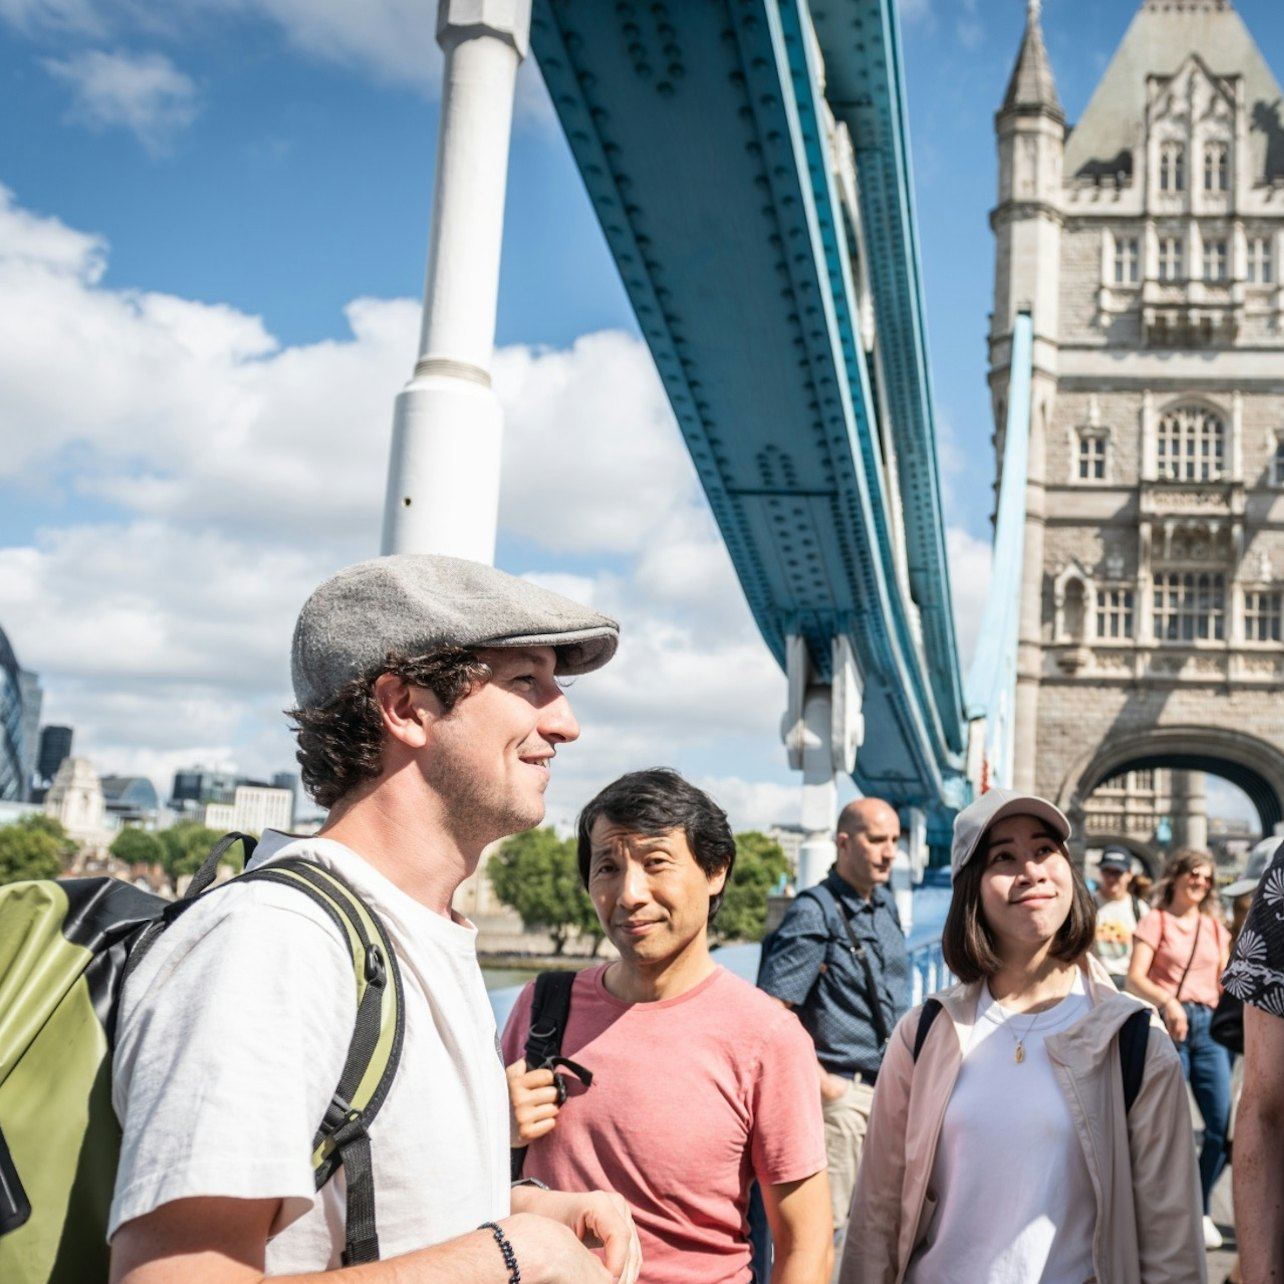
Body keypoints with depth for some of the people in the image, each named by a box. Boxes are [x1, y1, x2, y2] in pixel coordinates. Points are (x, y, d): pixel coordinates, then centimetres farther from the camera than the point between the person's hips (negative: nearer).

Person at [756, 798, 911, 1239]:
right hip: (842, 1092, -8)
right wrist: (819, 1082, -17)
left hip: (893, 1091, 8)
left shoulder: (886, 905, 12)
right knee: (828, 1223, -5)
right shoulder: (814, 913, -13)